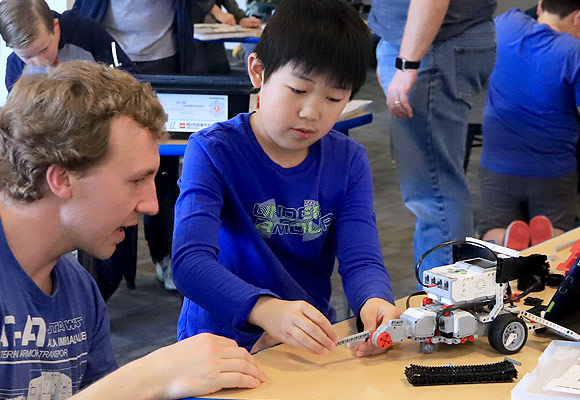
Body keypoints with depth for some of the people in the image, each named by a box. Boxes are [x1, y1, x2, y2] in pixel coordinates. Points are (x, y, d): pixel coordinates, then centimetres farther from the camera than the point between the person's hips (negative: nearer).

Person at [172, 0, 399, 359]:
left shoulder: (349, 161, 5)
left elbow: (361, 260, -5)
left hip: (313, 341, 3)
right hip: (221, 340, -3)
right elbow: (190, 260, -23)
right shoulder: (213, 151, -10)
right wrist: (265, 309, -42)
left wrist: (375, 301, -31)